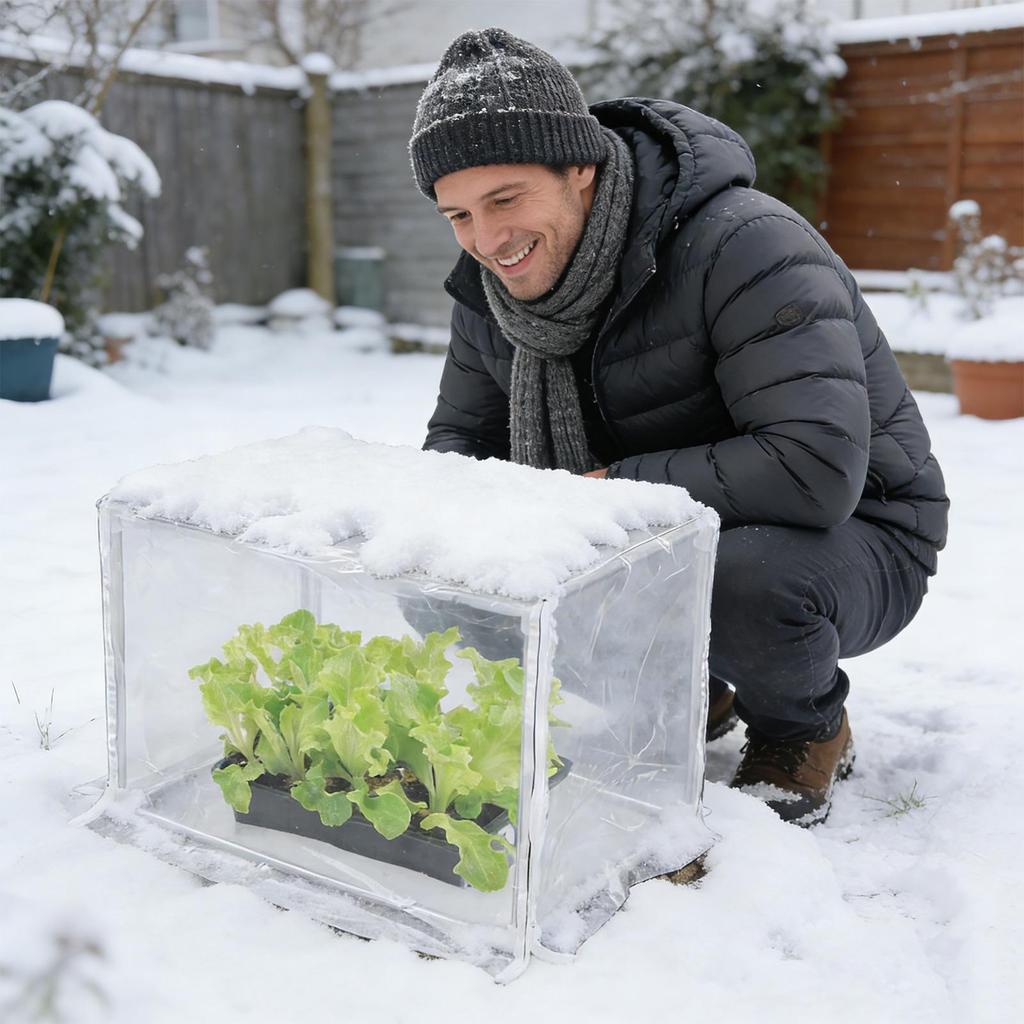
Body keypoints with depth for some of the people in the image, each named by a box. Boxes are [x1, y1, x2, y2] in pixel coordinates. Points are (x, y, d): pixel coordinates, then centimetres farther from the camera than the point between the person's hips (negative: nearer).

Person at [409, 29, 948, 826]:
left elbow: (816, 469, -37)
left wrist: (607, 489, -31)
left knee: (744, 576, -39)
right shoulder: (494, 291, -5)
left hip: (847, 538, -6)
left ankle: (808, 732, -2)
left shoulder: (745, 246, -28)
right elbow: (457, 438, 7)